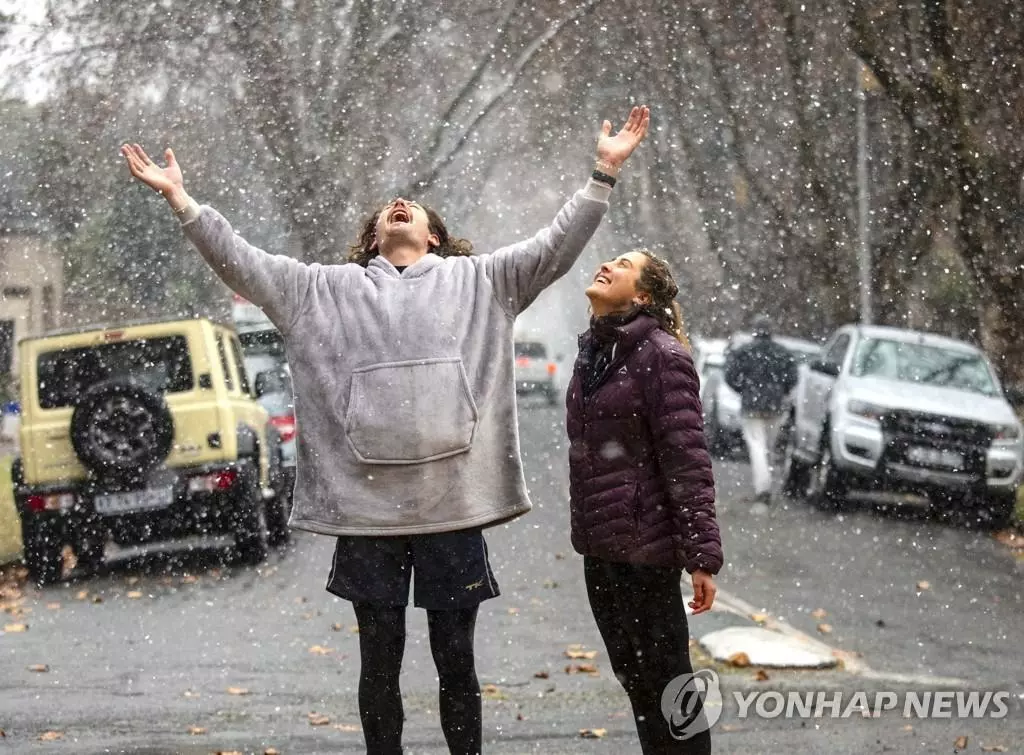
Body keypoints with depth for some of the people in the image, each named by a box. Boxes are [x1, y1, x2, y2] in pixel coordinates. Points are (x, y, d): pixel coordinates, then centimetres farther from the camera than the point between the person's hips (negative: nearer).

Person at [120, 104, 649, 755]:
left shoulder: (478, 281, 13)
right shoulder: (327, 288, 13)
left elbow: (557, 247, 7)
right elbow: (240, 262, 9)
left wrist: (605, 172, -1)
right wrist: (179, 197, 1)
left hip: (454, 504, 0)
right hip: (366, 507, 1)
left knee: (456, 660, 8)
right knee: (380, 661, 8)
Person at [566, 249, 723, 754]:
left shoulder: (661, 355, -12)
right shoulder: (592, 353, 12)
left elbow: (687, 460, -17)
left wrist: (702, 555, -21)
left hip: (645, 547, -8)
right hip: (600, 547, 8)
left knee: (666, 680, -1)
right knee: (633, 680, 14)